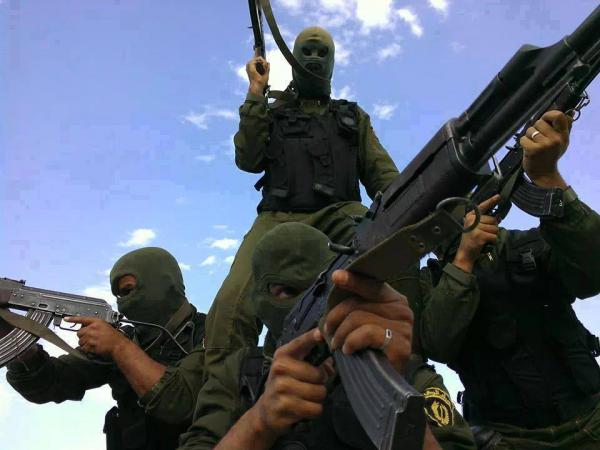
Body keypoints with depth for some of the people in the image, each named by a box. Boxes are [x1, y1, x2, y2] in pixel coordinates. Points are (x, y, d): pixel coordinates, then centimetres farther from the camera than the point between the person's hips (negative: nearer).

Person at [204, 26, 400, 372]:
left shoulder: (353, 117, 31)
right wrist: (257, 92, 11)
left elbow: (380, 171, 19)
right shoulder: (273, 113, 28)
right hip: (280, 216, 0)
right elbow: (249, 160, 10)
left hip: (338, 212, 0)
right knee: (234, 300, -31)